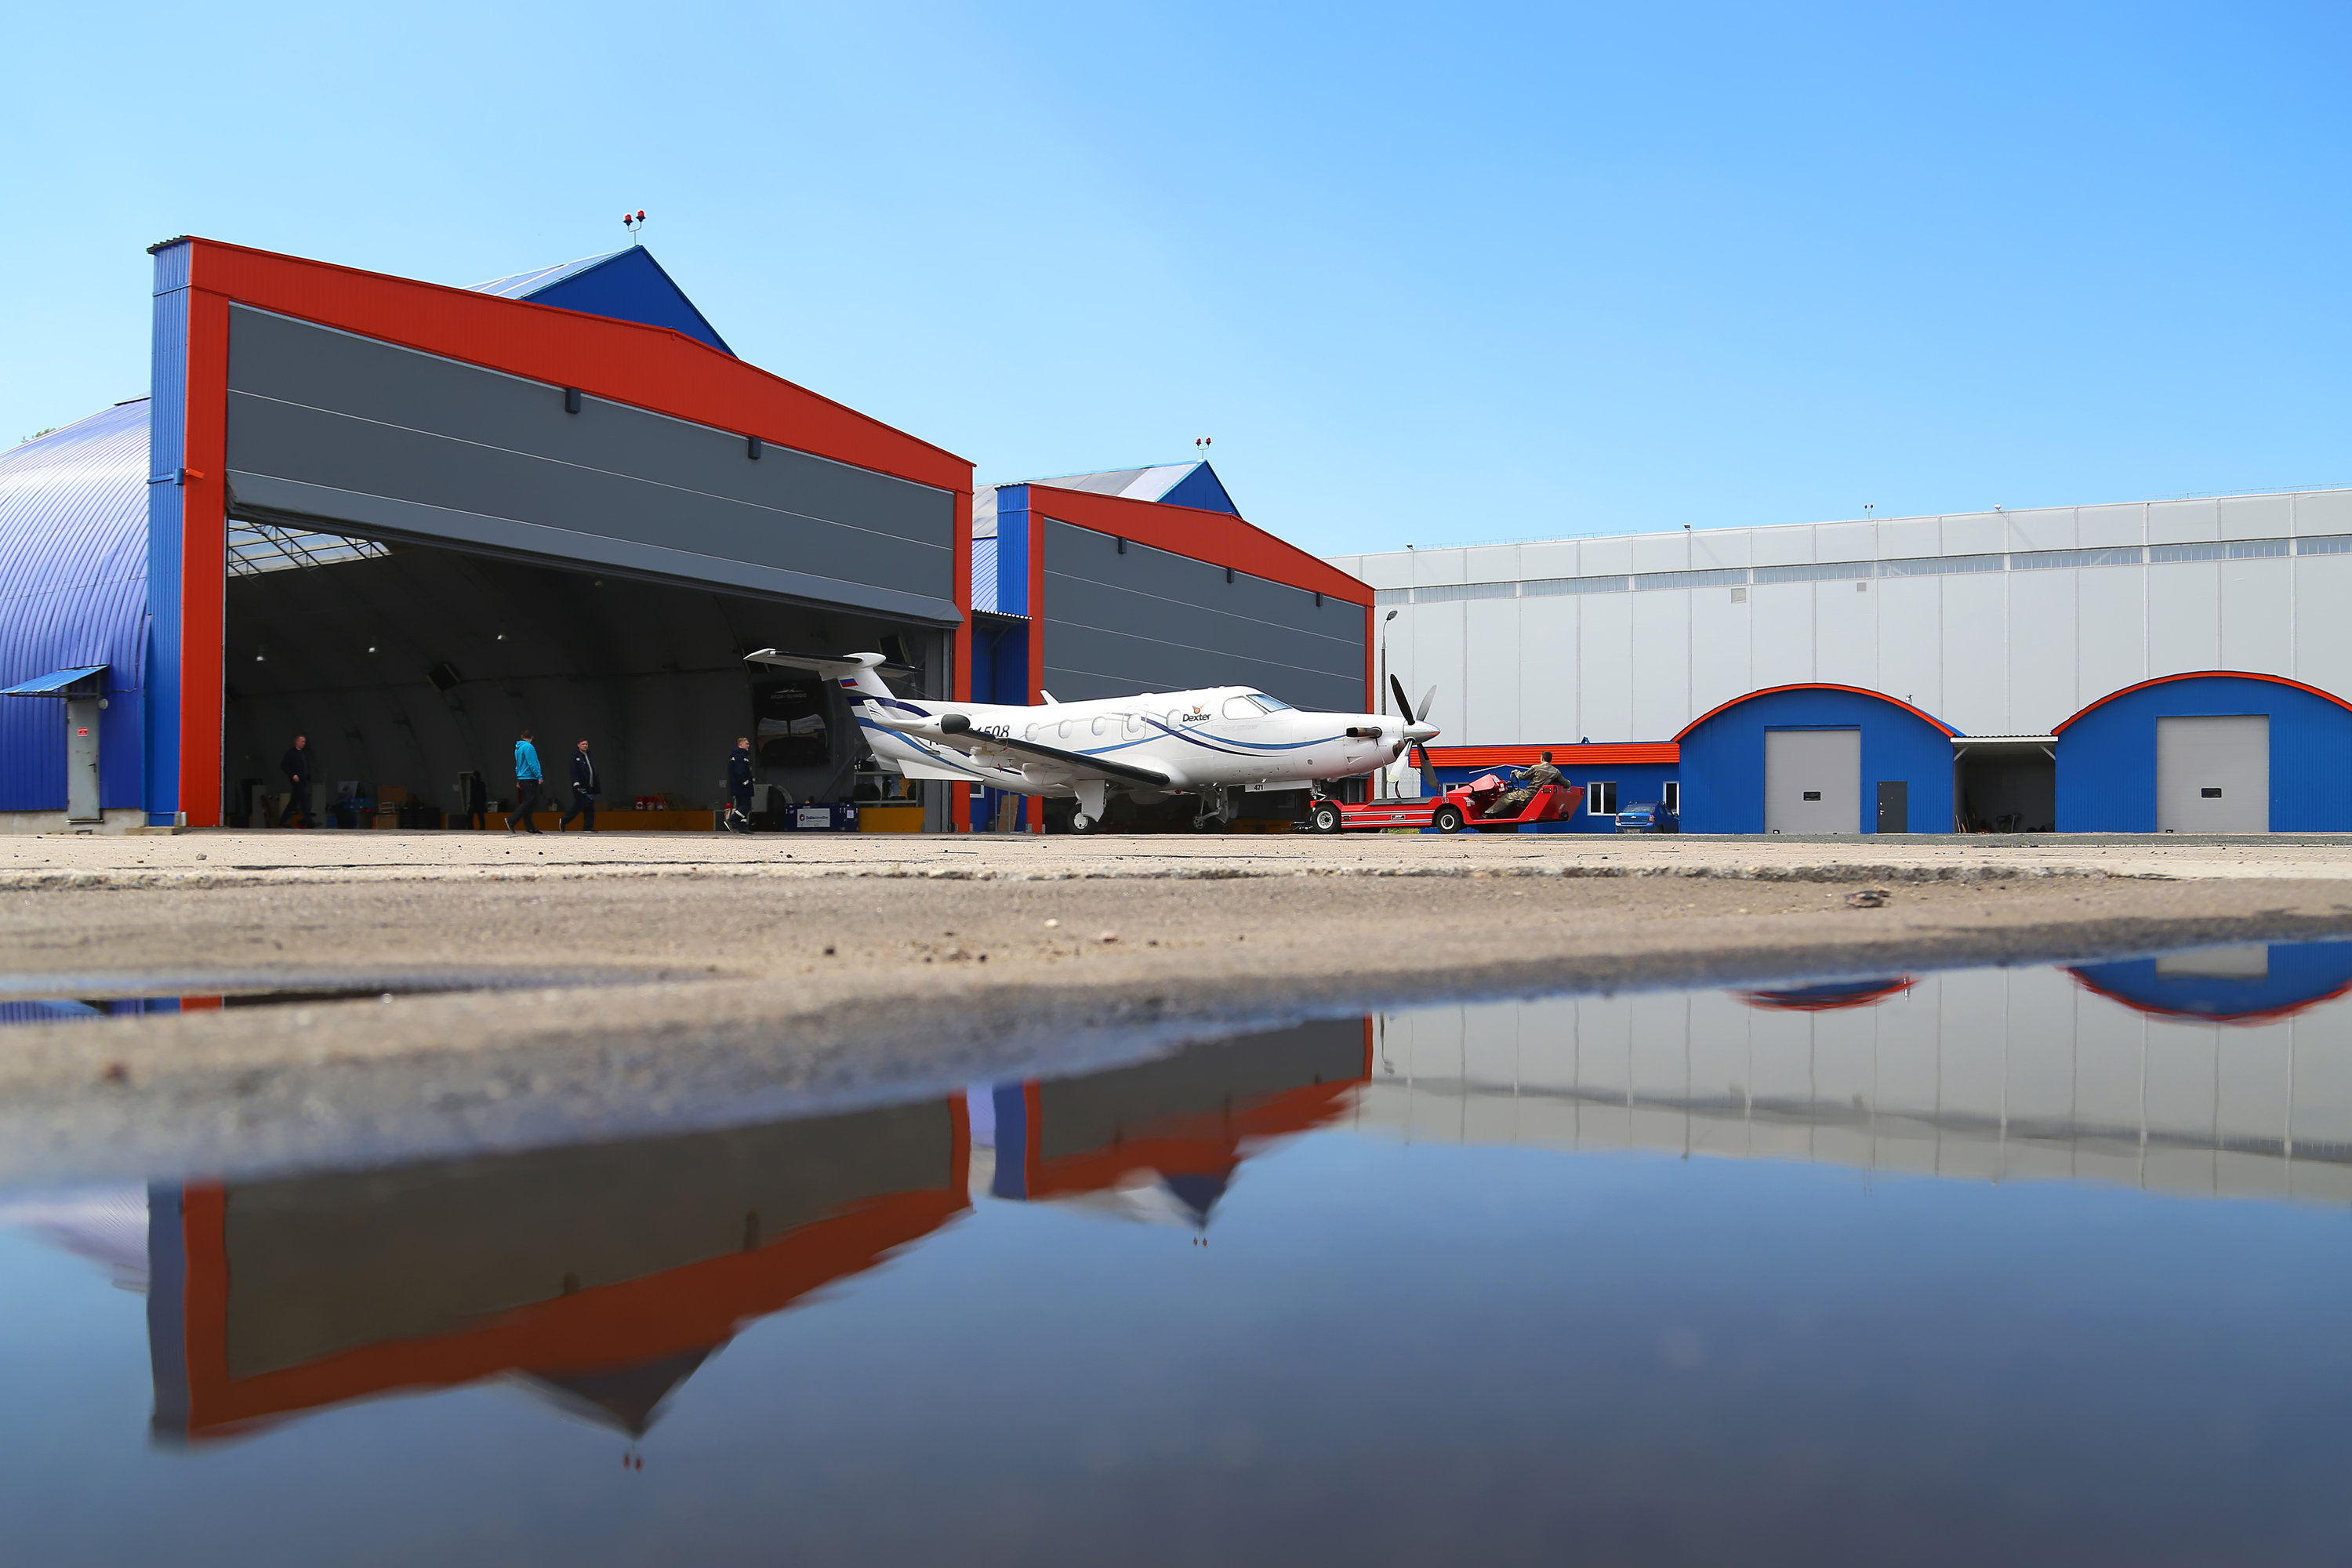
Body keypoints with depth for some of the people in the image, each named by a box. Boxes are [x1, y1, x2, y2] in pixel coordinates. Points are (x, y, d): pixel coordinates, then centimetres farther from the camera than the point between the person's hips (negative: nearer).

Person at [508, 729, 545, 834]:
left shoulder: (518, 748, 16)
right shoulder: (528, 747, -11)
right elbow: (532, 763, -18)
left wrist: (518, 780, 27)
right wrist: (539, 776, -17)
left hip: (522, 779, 9)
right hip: (529, 778, -9)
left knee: (526, 803, 8)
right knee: (530, 801, -10)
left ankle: (530, 827, 8)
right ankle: (511, 821, -19)